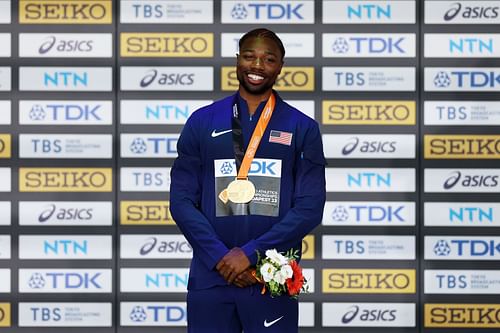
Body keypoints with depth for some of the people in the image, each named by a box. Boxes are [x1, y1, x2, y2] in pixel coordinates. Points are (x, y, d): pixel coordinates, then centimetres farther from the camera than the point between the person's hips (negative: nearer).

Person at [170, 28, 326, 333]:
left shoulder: (302, 128, 5)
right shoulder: (202, 122, 7)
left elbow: (310, 207, -3)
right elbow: (182, 200, 3)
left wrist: (250, 253, -12)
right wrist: (220, 256, -10)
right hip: (211, 276, 1)